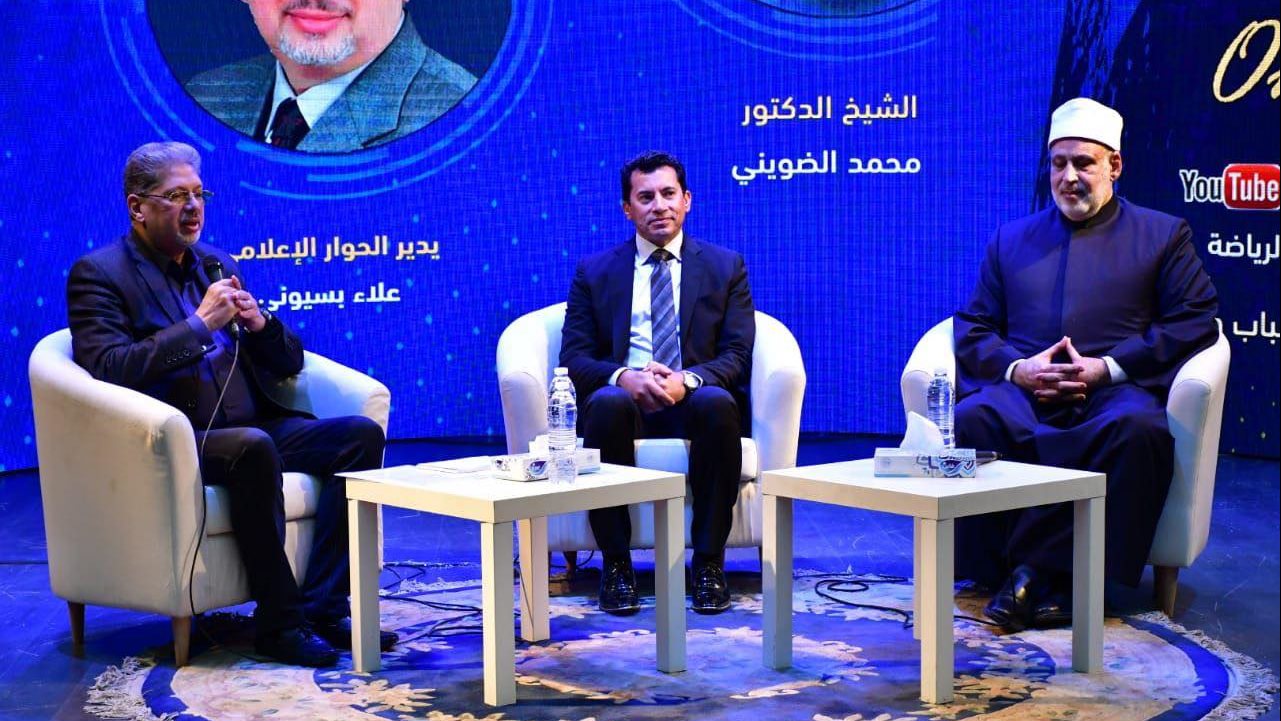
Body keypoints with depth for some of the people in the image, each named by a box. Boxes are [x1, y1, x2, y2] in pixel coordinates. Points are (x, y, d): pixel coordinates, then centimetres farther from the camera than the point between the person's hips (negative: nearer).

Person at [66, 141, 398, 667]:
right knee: (252, 446, -36)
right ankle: (278, 621, -25)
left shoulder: (215, 264, 19)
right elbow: (107, 370, -17)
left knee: (361, 434, -14)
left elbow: (289, 364, 20)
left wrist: (259, 324, -3)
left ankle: (323, 606, -15)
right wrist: (200, 324, -16)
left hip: (254, 426, 7)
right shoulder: (98, 273, 0)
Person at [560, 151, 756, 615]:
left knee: (718, 404, -36)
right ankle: (616, 564, -28)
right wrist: (622, 376, -18)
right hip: (625, 402, 0)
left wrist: (689, 380, -19)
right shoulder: (594, 273, 14)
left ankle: (709, 562, -25)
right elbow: (574, 358, 5)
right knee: (608, 401, -36)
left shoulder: (726, 267, 13)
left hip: (694, 402, 0)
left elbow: (737, 355, 3)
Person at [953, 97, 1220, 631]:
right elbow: (973, 327, 19)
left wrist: (1109, 367, -8)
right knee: (970, 421, -33)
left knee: (1140, 429, -38)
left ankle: (1035, 567, -30)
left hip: (1114, 389, -2)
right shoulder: (1011, 239, 27)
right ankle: (1043, 574, -27)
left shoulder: (1163, 235, 19)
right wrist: (1015, 368, -4)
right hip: (1023, 390, 2)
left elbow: (1195, 321, 5)